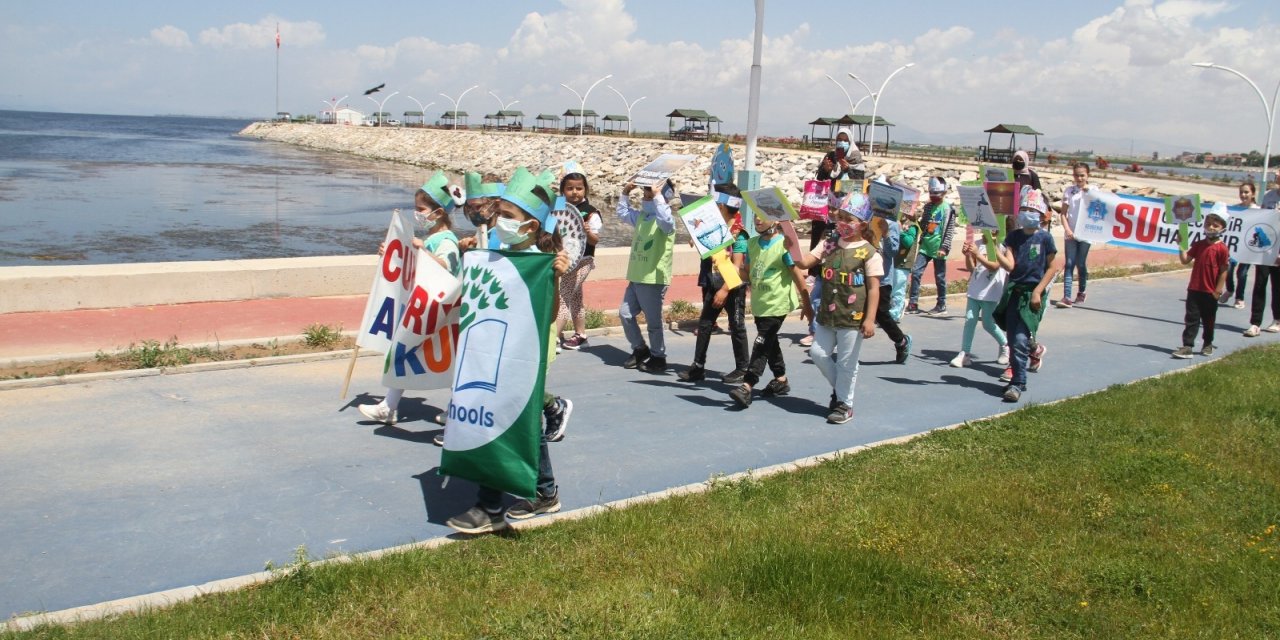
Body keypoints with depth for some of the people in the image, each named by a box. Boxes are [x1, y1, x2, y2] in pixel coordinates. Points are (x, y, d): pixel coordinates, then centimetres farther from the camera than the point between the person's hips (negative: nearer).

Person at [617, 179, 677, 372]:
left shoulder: (665, 220, -13)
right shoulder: (641, 216, 12)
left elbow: (666, 220, -38)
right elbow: (623, 213, 29)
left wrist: (658, 195, -32)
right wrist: (625, 193, 17)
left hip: (654, 279, -8)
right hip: (636, 277, 9)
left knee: (653, 321, 1)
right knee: (625, 314, 12)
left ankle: (658, 358, 16)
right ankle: (640, 349, 27)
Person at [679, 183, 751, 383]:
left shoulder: (738, 234, -14)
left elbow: (736, 266, -18)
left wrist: (725, 290, -24)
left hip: (733, 286, -7)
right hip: (713, 285, 7)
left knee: (736, 327, 4)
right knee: (704, 324, 5)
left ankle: (742, 369, 14)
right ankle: (698, 367, 9)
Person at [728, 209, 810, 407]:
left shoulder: (783, 244, -15)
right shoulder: (752, 243, 6)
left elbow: (798, 276, -12)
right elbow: (748, 271, 14)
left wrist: (806, 305, -9)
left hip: (777, 303, -7)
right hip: (759, 303, 7)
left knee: (762, 344, -10)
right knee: (770, 342, 18)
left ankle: (747, 387, -14)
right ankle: (781, 380, 33)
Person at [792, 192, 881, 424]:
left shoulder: (868, 252, -9)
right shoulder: (829, 244, 5)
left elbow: (873, 288, -10)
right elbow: (805, 262, -4)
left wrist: (870, 319, -14)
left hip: (852, 318, -5)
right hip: (827, 314, 5)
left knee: (846, 362, 5)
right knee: (818, 353, 10)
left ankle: (844, 404, 21)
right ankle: (840, 387, 32)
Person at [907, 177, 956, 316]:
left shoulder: (948, 209, -5)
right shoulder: (928, 206, 11)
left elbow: (949, 231, -8)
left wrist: (944, 248, -14)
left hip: (938, 248, -5)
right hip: (925, 246, 5)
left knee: (940, 278, 3)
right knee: (915, 272, -5)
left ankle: (941, 307, 14)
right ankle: (913, 304, -1)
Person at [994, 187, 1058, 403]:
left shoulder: (1044, 237, -3)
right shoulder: (1013, 236, 6)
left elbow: (1053, 267, 0)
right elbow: (1009, 265, -3)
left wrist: (1038, 292, -8)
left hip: (1032, 294, -4)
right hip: (1013, 291, 4)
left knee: (1020, 340, -10)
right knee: (1013, 340, 5)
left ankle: (1017, 383, -6)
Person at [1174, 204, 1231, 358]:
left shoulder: (1222, 248, -10)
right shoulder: (1198, 244, 4)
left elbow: (1224, 270, -10)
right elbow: (1185, 260, 3)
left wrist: (1218, 290, -11)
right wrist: (1181, 246, -9)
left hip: (1210, 292, -3)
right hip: (1194, 289, 3)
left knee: (1208, 320, 12)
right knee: (1191, 318, 1)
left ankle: (1208, 344, 29)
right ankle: (1187, 346, -1)